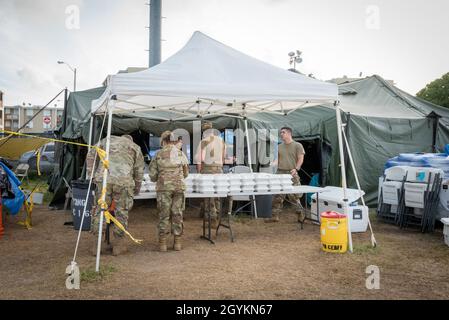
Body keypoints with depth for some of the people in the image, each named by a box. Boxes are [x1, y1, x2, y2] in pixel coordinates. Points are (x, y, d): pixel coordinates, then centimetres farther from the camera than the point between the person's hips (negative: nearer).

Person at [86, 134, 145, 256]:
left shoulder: (108, 140, 26)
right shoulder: (135, 148, 24)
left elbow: (91, 155, 15)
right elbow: (139, 171, 20)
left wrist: (91, 175, 16)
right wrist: (137, 189, 30)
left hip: (104, 178, 1)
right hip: (123, 180, -1)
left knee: (99, 209, 9)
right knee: (121, 211, 9)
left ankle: (97, 244, 13)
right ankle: (118, 244, 15)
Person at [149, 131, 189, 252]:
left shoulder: (159, 154, 2)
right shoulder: (181, 153, 7)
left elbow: (152, 174, 3)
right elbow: (186, 173, 14)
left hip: (163, 188, -1)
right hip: (179, 186, 1)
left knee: (164, 215, 5)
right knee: (177, 214, 8)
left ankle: (162, 243, 5)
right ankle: (177, 242, 11)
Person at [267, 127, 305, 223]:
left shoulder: (297, 145, 3)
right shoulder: (280, 146, 17)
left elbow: (300, 159, -3)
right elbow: (277, 159, 15)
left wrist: (296, 169, -16)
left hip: (292, 174, -4)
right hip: (280, 173, 5)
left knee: (294, 196, -1)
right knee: (277, 196, 2)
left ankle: (301, 215, 16)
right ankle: (275, 216, 8)